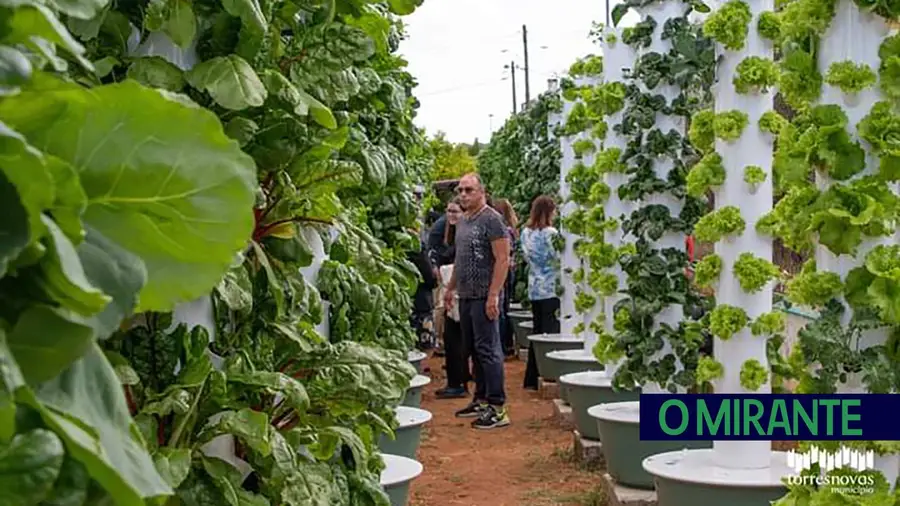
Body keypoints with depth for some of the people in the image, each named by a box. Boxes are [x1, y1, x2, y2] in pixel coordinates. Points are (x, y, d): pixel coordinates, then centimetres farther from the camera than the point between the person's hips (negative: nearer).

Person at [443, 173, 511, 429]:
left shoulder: (491, 219, -10)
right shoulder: (462, 221, 16)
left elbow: (503, 259, -15)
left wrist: (493, 296, -20)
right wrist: (450, 288, 22)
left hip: (483, 297, -8)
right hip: (465, 296, 9)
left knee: (488, 350, -8)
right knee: (474, 349, 13)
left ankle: (497, 408, -5)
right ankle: (481, 400, 23)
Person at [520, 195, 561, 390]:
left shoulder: (525, 233, 7)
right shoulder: (550, 233, -14)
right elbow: (558, 258, -11)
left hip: (534, 288, 7)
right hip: (550, 287, -7)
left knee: (537, 332, 12)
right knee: (551, 332, -3)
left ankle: (532, 379, 15)